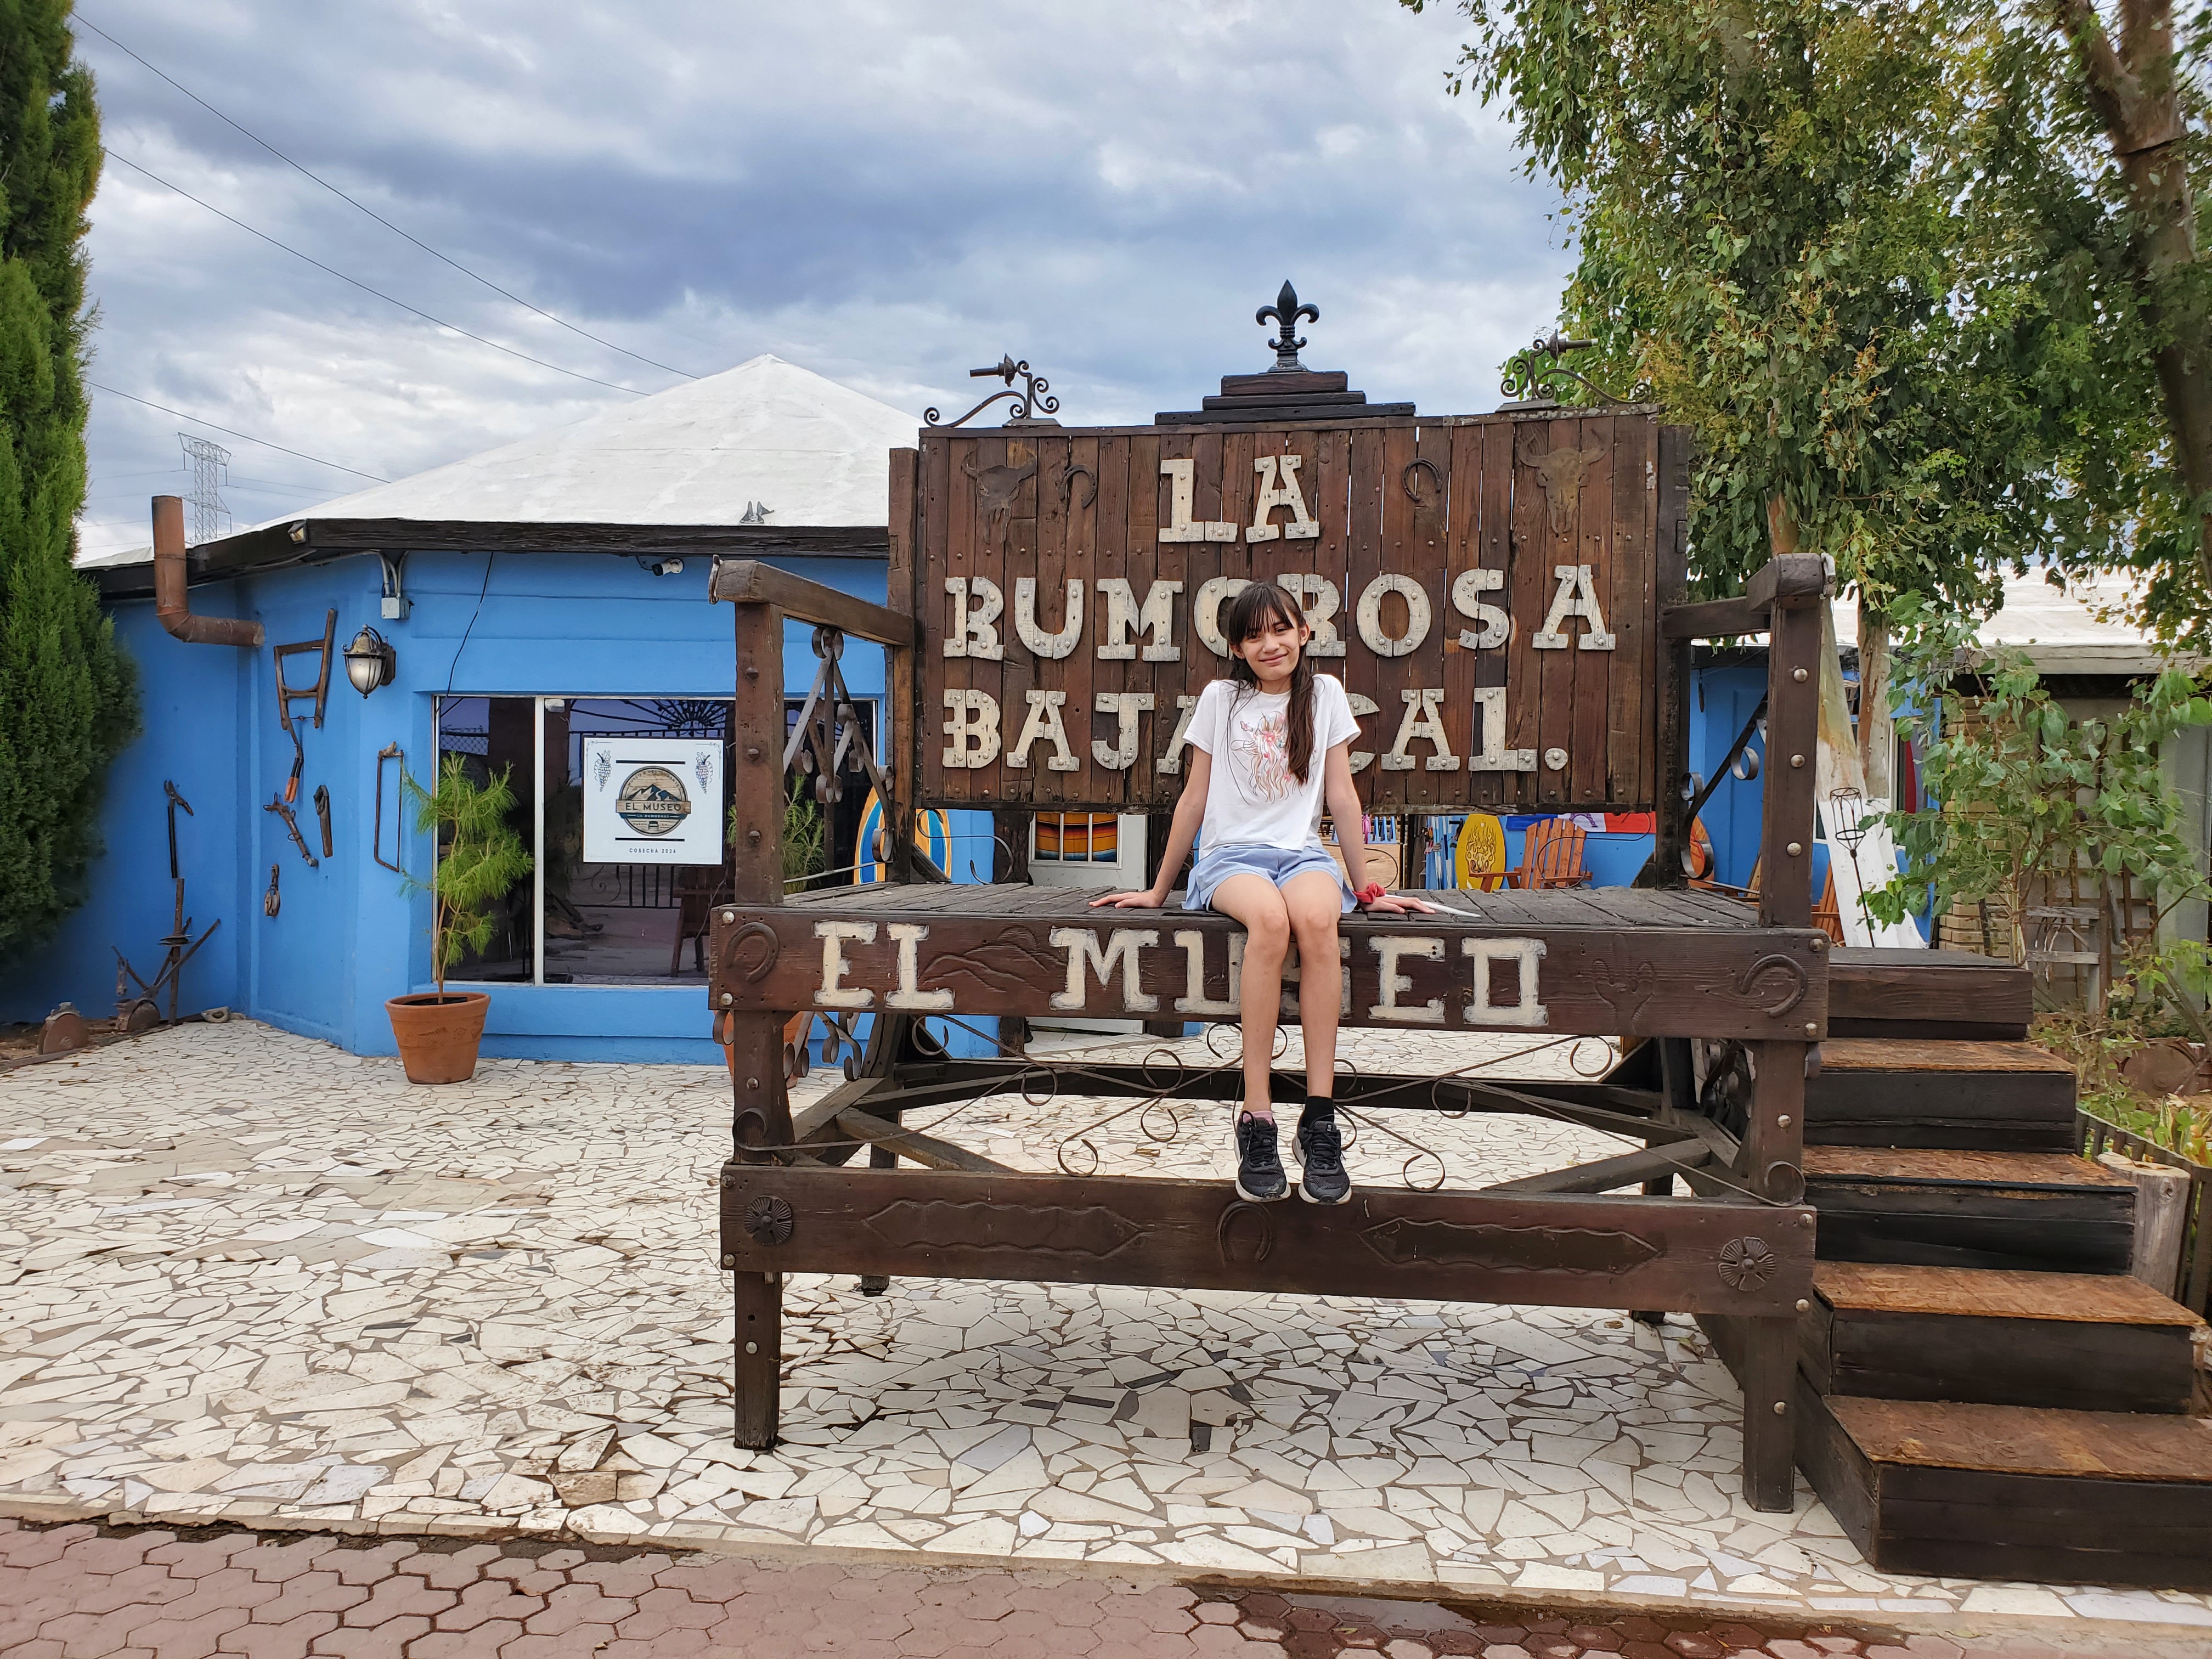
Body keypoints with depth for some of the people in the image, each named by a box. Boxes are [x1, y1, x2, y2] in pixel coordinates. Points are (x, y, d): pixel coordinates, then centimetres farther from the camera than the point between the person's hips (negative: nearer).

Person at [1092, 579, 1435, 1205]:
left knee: (1318, 920, -37)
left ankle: (1320, 1119, -35)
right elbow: (1195, 798, 11)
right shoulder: (1220, 699, 7)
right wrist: (1158, 889, 12)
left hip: (1302, 852, 1)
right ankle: (1256, 1119, -34)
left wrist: (1366, 888, 9)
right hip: (1230, 854, -1)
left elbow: (1341, 795, 10)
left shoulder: (1324, 693, 9)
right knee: (1270, 920, -38)